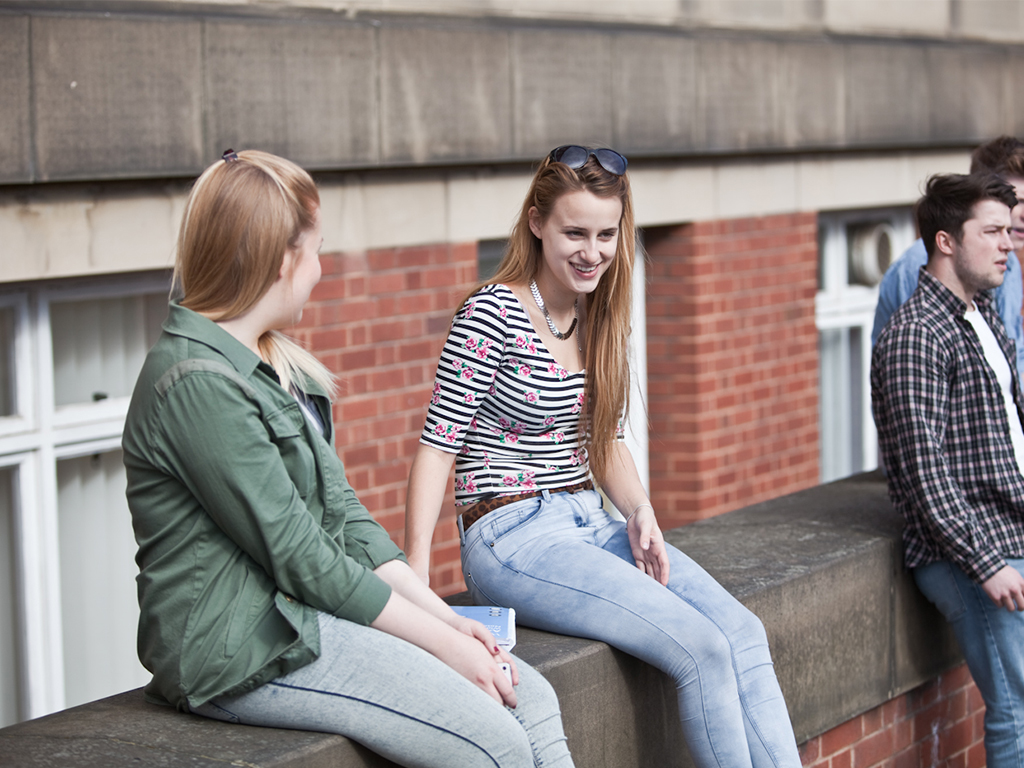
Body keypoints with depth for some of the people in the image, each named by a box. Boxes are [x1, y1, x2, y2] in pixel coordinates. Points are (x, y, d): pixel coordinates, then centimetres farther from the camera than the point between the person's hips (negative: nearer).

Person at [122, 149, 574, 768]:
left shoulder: (277, 365, 16)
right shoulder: (199, 382, -17)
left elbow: (341, 513, 13)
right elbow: (300, 560, -18)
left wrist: (444, 616, 2)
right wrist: (442, 641, -14)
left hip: (305, 615, 10)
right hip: (243, 648, -10)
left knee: (532, 699, -3)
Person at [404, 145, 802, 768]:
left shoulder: (605, 318, 11)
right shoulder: (493, 314, -11)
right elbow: (440, 443, -12)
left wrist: (641, 513, 0)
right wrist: (415, 572, -20)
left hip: (591, 524, 7)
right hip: (513, 537, -7)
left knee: (744, 632, -14)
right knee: (702, 648, -21)